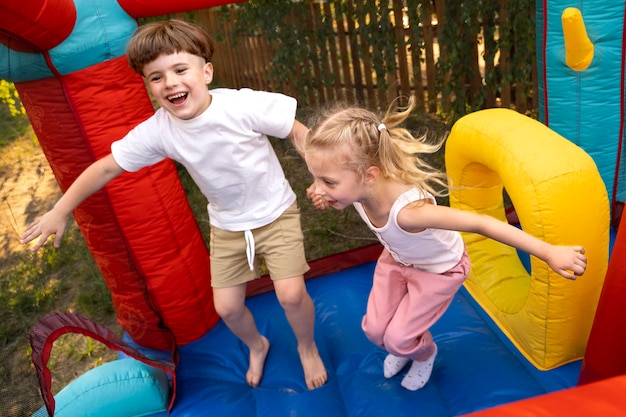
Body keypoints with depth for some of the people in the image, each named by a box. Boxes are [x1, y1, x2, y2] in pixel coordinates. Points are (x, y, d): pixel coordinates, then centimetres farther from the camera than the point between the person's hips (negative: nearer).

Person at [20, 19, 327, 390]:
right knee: (227, 307, 5)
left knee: (291, 294, -11)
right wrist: (60, 212, -3)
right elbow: (108, 166, -8)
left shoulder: (242, 105, -28)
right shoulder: (158, 131, -18)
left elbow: (298, 131, -18)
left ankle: (308, 348, 25)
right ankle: (257, 346, 42)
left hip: (275, 212, -3)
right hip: (227, 225, 3)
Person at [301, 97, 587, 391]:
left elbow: (482, 224, -42)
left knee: (398, 337, 0)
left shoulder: (408, 210, -49)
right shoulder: (358, 185, -30)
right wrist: (325, 197, -24)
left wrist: (549, 253, -38)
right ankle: (404, 347, 46)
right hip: (397, 259, 6)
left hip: (440, 269, -5)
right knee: (374, 328, 9)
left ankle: (424, 354, 38)